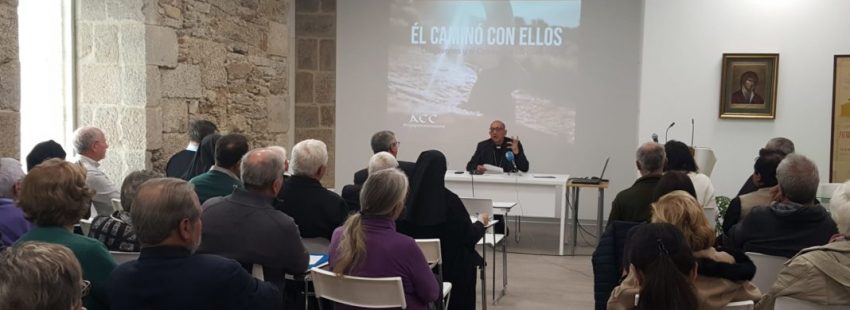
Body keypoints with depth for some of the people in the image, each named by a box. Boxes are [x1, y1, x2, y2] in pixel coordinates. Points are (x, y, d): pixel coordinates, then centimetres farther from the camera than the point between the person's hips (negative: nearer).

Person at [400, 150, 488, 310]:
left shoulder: (406, 198, -13)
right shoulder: (449, 200, -19)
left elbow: (399, 233, -1)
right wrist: (481, 221, 10)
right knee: (467, 261, 23)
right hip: (449, 265, -3)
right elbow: (470, 236, -10)